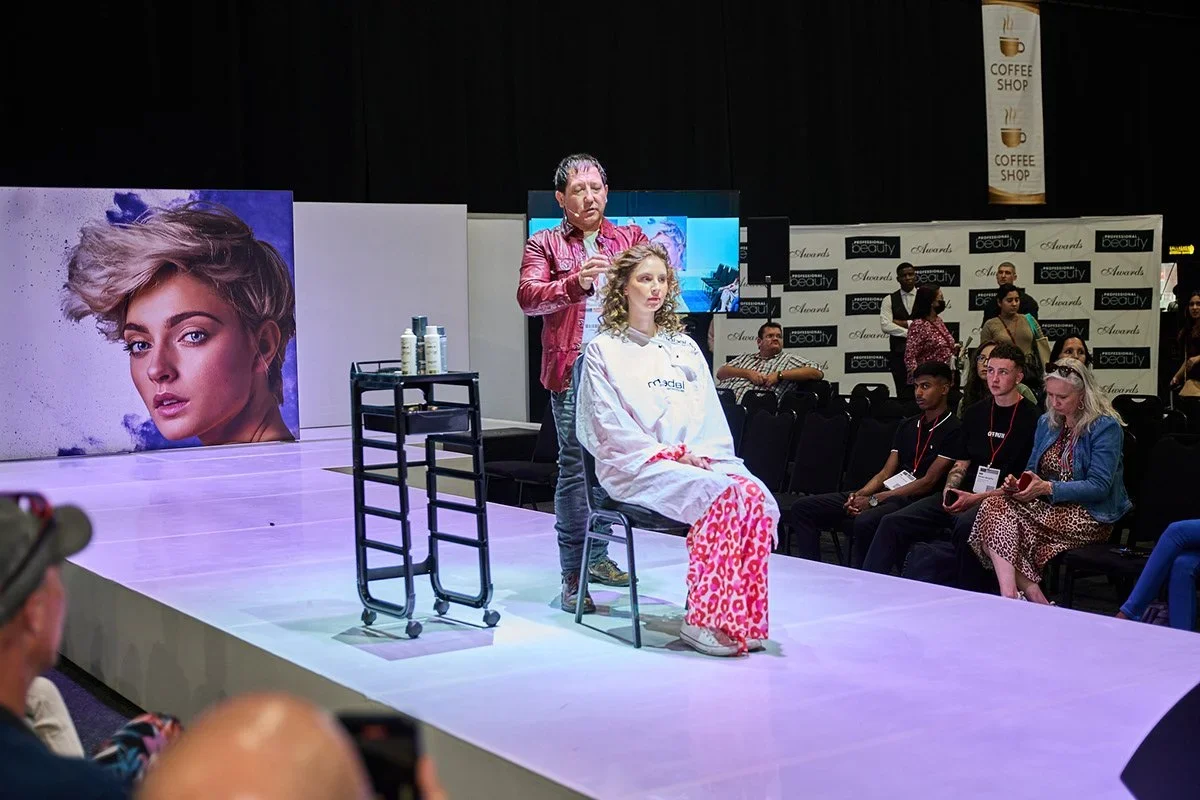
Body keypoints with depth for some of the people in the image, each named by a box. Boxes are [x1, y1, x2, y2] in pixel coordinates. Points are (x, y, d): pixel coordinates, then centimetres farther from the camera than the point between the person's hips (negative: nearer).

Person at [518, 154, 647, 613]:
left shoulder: (630, 238, 16)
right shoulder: (544, 245, 7)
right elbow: (527, 296, -8)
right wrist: (575, 282, -25)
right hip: (572, 372, -3)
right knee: (575, 466, -6)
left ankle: (598, 556, 24)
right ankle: (572, 574, -2)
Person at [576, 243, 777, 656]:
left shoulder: (684, 347, 24)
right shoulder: (603, 350, 8)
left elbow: (710, 413, 16)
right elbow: (609, 424, -3)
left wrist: (704, 452, -5)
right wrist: (669, 453, -12)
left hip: (700, 459, 5)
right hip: (636, 465, -5)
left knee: (756, 495, -27)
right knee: (721, 497, -33)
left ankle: (742, 619, -22)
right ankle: (702, 620, -25)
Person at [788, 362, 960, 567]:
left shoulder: (952, 429, -5)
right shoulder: (908, 426, 20)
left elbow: (928, 482, -12)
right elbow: (885, 473, 16)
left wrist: (873, 500, -13)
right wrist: (859, 495, -6)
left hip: (914, 502, -8)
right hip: (887, 492, 8)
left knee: (865, 522, -41)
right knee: (802, 508, -3)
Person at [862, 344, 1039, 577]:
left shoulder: (1030, 418, -4)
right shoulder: (976, 413, 17)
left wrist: (977, 498, -15)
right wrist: (950, 490, -3)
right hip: (963, 496, 6)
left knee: (964, 525, -40)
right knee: (893, 523, -10)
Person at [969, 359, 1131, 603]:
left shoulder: (1105, 427, -7)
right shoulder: (1047, 422, 15)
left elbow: (1099, 487, -14)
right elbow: (1032, 471, 20)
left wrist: (1048, 488, -22)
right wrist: (1017, 483, -4)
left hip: (1089, 517, -7)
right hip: (1051, 507, 7)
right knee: (995, 505, -24)